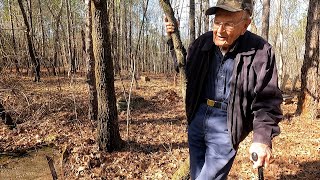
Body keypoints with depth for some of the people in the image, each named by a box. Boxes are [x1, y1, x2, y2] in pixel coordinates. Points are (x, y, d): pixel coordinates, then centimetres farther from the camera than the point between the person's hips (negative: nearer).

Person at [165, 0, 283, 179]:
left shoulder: (260, 51, -13)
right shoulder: (203, 42, 0)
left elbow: (266, 100, -10)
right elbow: (186, 68, 17)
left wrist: (263, 138, -22)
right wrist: (173, 40, 4)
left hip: (226, 125, -5)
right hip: (197, 118, 5)